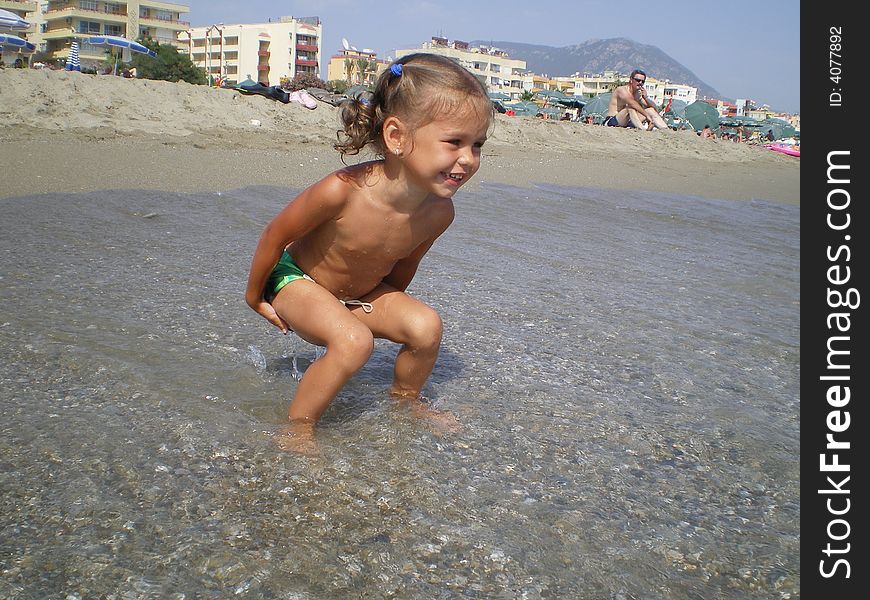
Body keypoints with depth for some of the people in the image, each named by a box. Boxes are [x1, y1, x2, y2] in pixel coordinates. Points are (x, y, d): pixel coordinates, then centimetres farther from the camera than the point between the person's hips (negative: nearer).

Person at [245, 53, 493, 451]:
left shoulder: (439, 212, -22)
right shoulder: (342, 191, -38)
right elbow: (274, 236, -20)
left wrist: (388, 309, 12)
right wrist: (255, 297, -7)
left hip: (363, 294, 5)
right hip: (296, 281, -5)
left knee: (426, 325, -13)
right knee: (354, 341, -30)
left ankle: (406, 401, 16)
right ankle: (298, 427, -8)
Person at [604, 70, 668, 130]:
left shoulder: (639, 93, 11)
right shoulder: (622, 90, -13)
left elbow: (654, 107, 7)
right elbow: (633, 104, -29)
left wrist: (646, 97, -12)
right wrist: (647, 116, -34)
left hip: (628, 122, 7)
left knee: (651, 110, -1)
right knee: (630, 107, -32)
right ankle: (643, 129, -49)